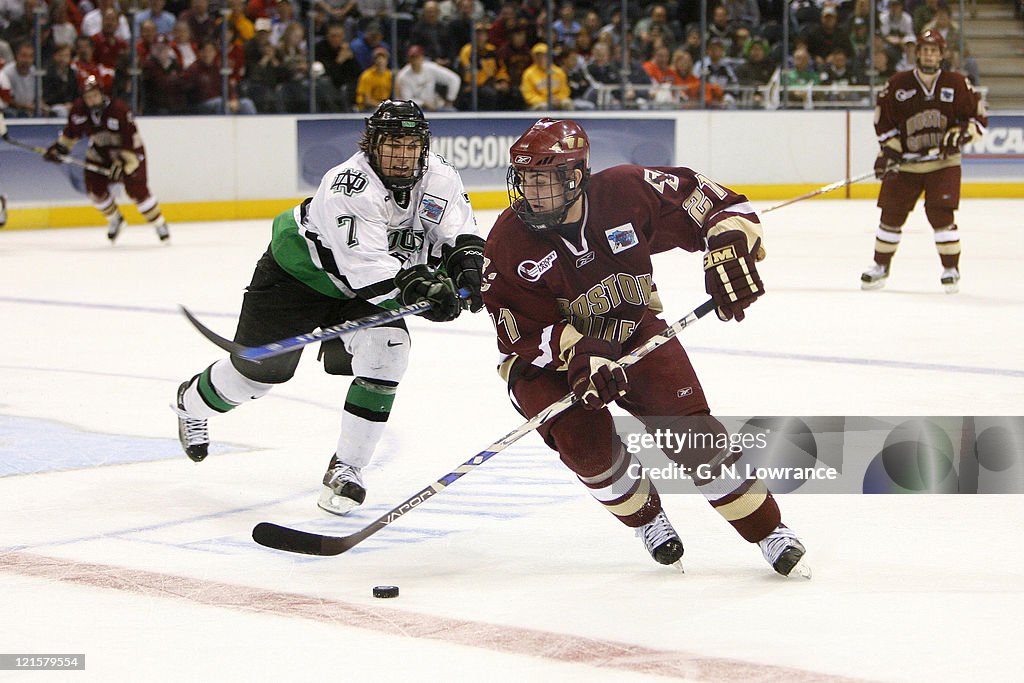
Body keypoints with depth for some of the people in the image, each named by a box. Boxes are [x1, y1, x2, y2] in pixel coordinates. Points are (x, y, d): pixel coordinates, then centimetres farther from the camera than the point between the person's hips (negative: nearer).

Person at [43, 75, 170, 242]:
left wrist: (123, 163, -32)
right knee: (95, 188, -6)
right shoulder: (79, 110, -14)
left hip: (129, 151, -5)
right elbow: (72, 131, 6)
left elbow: (132, 140, -28)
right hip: (100, 151, 5)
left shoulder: (119, 109, -30)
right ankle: (115, 220, 20)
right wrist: (60, 147, -3)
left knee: (137, 190, -15)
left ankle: (160, 225, 1)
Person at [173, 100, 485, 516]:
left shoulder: (439, 178, -16)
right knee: (260, 366, 6)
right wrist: (414, 286, -57)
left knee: (387, 349, -21)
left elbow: (462, 235, -16)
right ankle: (193, 401, 42)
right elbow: (365, 267, -44)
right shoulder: (349, 187, -36)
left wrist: (466, 267, -38)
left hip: (364, 293, 5)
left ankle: (347, 467, -10)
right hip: (299, 272, -5)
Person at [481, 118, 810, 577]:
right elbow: (527, 333, -21)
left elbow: (720, 206, -12)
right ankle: (647, 517, 8)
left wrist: (729, 255, -29)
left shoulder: (627, 192, -21)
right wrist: (582, 355, -35)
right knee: (586, 439, -23)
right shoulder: (508, 242, -22)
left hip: (634, 332, 1)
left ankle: (769, 531, 6)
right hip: (547, 358, -1)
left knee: (691, 431, -10)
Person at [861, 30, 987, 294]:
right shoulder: (898, 84, -1)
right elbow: (883, 119, 5)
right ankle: (880, 266, 19)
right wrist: (889, 149, -5)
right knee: (892, 213, 2)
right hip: (905, 161, 2)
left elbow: (979, 117, 2)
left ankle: (951, 269, -2)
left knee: (941, 212, -13)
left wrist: (960, 134, -14)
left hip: (943, 162, -2)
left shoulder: (957, 84, -2)